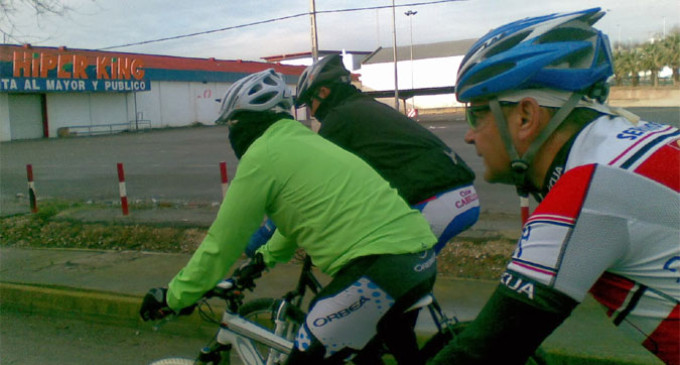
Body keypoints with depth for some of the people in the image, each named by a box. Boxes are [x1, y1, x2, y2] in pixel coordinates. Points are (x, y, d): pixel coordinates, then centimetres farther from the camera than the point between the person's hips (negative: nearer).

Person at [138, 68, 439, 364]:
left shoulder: (262, 153, -3)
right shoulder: (305, 140, 23)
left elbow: (221, 242, 0)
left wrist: (173, 296, 12)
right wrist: (265, 258, 50)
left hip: (378, 264, -9)